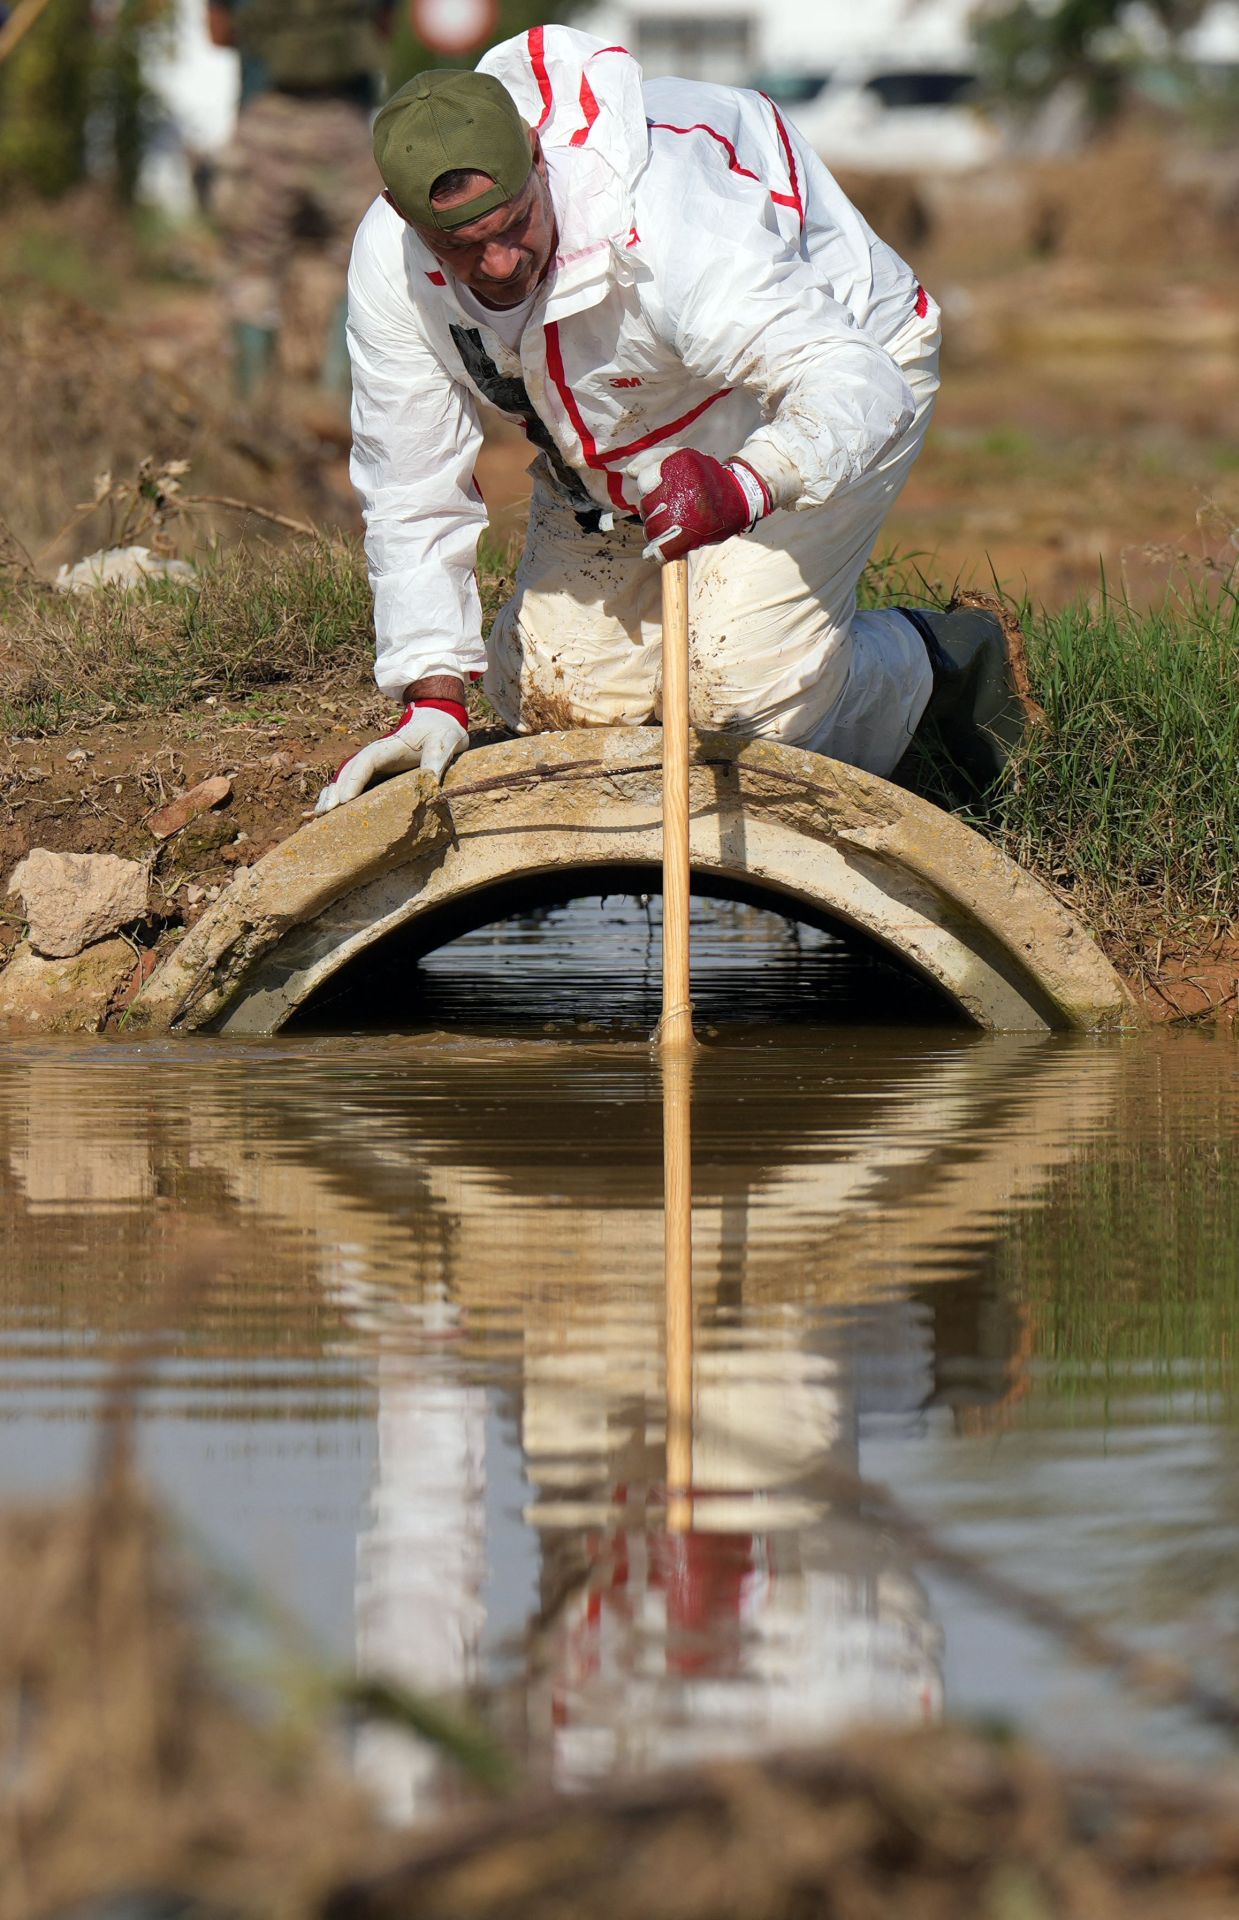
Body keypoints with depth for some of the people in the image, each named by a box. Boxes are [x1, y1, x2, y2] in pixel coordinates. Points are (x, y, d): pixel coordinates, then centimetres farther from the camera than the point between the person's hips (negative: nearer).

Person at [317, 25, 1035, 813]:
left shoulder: (659, 223, -42)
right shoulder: (390, 267, -26)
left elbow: (857, 390, -50)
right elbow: (415, 494, -18)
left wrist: (740, 490, -70)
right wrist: (435, 700, -26)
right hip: (611, 449, 6)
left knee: (745, 686, -20)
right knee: (560, 691, 1)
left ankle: (934, 659, 15)